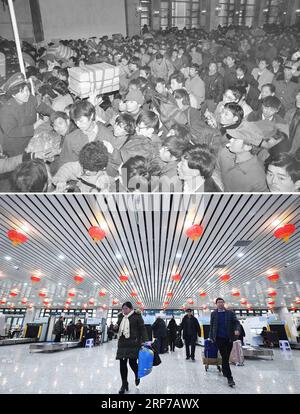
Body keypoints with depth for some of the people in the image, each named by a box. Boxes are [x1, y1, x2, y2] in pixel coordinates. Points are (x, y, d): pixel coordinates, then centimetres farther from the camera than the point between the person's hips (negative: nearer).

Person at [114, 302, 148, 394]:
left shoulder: (137, 316, -5)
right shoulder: (121, 317, 11)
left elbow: (142, 329, -6)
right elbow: (118, 329, 22)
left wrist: (144, 341, -15)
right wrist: (115, 328, -2)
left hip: (133, 344, -5)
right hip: (122, 343, 5)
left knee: (132, 362, -4)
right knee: (122, 364, 5)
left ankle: (137, 375, 31)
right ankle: (124, 384, 25)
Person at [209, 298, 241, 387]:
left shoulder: (230, 313, 3)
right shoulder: (213, 314, 2)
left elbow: (236, 322, -3)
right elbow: (211, 326, 7)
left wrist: (237, 329, -22)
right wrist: (211, 337, 7)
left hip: (229, 338, 2)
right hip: (219, 338, -2)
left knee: (226, 357, 12)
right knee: (224, 357, -5)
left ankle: (224, 371, 34)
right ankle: (229, 378, 1)